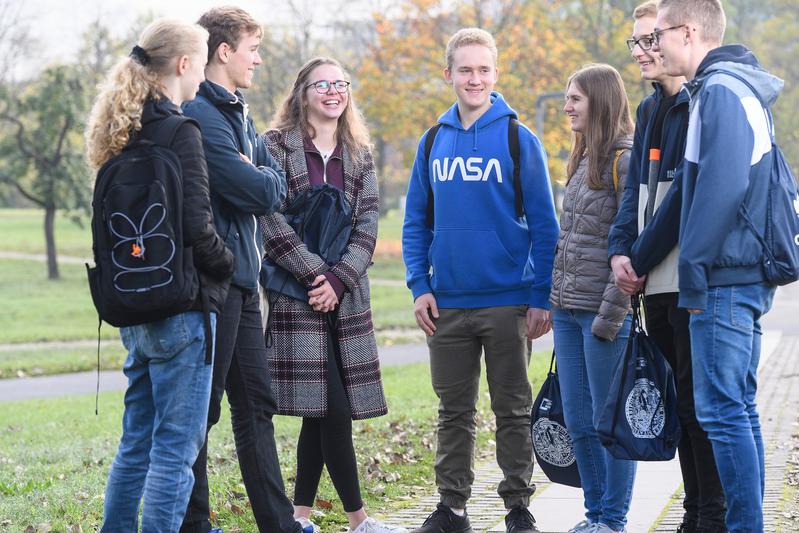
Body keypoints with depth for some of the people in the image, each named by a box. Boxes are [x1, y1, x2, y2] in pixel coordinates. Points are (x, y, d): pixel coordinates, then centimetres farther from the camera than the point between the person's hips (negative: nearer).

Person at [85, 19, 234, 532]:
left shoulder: (122, 131, 13)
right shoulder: (179, 131, -14)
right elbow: (196, 225, -19)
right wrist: (226, 264, -4)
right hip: (181, 306, -9)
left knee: (137, 444, 16)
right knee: (176, 449, -4)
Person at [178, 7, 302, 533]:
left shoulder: (238, 113, 16)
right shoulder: (201, 115, -16)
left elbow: (276, 179, 11)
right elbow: (259, 192, -20)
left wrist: (259, 180, -8)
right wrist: (268, 182, -1)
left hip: (242, 280, 10)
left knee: (256, 404, 13)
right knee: (202, 408, -2)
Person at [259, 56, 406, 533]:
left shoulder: (359, 154, 14)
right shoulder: (277, 146, 0)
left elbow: (367, 226, 5)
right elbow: (272, 221, -9)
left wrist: (338, 279, -9)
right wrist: (316, 275, -14)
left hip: (346, 295, 5)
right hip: (296, 294, -5)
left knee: (321, 411, 5)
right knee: (332, 409, -10)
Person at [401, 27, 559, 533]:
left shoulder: (519, 140, -4)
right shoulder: (433, 143, 7)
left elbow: (544, 225, -4)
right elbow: (416, 222, 11)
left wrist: (541, 298, -9)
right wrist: (420, 286, -1)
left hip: (508, 303, -3)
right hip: (447, 304, 3)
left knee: (513, 410, 5)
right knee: (454, 411, 10)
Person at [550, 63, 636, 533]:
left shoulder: (626, 159, -11)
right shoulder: (583, 160, 16)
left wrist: (611, 315, -18)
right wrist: (557, 301, 14)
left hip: (605, 313, -8)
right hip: (569, 312, 8)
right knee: (579, 423, 11)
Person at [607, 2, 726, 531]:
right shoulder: (651, 109, 17)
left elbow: (686, 192, -16)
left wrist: (642, 257, -12)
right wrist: (621, 250, 1)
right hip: (657, 283, 8)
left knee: (699, 401, -5)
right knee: (681, 400, 12)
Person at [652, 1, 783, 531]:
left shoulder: (720, 90, -13)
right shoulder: (740, 89, 18)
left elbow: (721, 187, -23)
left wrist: (694, 268, -18)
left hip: (724, 278, -10)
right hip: (748, 275, 10)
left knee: (721, 409, -8)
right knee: (739, 407, 13)